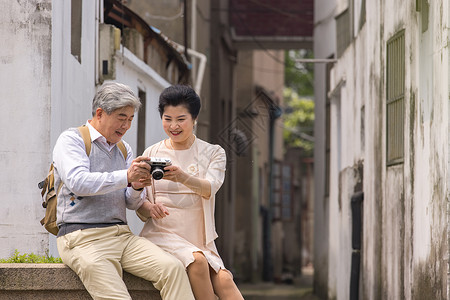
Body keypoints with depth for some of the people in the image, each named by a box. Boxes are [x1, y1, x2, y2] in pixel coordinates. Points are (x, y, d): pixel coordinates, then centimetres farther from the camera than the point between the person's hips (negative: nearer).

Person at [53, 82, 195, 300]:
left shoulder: (123, 149, 22)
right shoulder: (71, 140, 2)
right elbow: (77, 182, -17)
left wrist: (136, 188, -5)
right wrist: (126, 177, -22)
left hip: (122, 235, 6)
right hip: (82, 238, -6)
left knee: (173, 269, -20)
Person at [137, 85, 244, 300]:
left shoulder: (213, 153, 10)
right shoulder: (152, 154, 11)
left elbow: (209, 189, -12)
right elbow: (140, 207, 8)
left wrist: (183, 177, -34)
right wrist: (150, 209, -18)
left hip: (198, 238, 1)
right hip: (162, 234, -1)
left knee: (223, 279, -27)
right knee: (197, 260, -32)